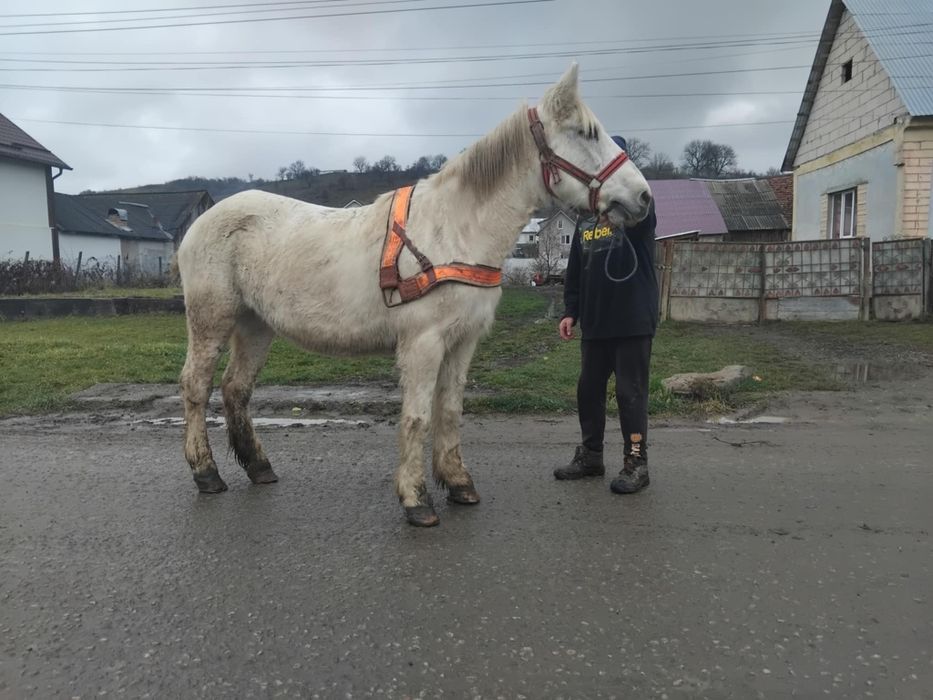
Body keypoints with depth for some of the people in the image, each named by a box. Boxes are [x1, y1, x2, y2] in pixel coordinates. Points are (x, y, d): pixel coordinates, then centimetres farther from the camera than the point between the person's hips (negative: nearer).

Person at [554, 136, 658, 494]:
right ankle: (590, 456, 26)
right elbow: (574, 270, 14)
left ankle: (636, 463, 11)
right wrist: (570, 311, 7)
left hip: (633, 321, -6)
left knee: (630, 393, -1)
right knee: (588, 390, 12)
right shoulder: (585, 219, 12)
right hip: (594, 323, 6)